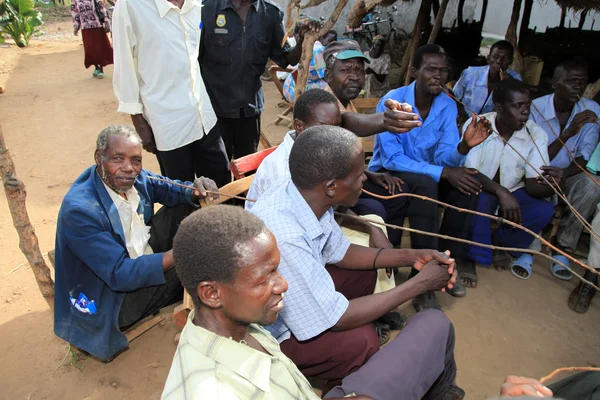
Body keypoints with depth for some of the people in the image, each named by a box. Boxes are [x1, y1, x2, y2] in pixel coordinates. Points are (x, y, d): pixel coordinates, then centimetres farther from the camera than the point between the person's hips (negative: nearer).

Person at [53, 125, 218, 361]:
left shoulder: (134, 178, -11)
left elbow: (167, 189, 6)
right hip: (111, 299, -8)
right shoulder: (79, 210, -31)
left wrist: (195, 191, -17)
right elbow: (120, 275, -32)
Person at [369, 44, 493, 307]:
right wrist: (443, 173, -30)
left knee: (468, 182, -18)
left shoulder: (448, 106, -4)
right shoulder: (392, 101, -20)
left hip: (425, 176, 6)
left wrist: (464, 146, -35)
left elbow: (444, 157, -11)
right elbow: (392, 159, -26)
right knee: (425, 184, -34)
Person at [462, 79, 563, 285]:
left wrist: (551, 185, -39)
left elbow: (533, 185, -15)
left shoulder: (536, 134, -10)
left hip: (512, 193, 4)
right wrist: (500, 191, -38)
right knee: (479, 200, -36)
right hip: (480, 190, -3)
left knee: (545, 210, -23)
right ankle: (471, 257, -14)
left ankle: (504, 245, 4)